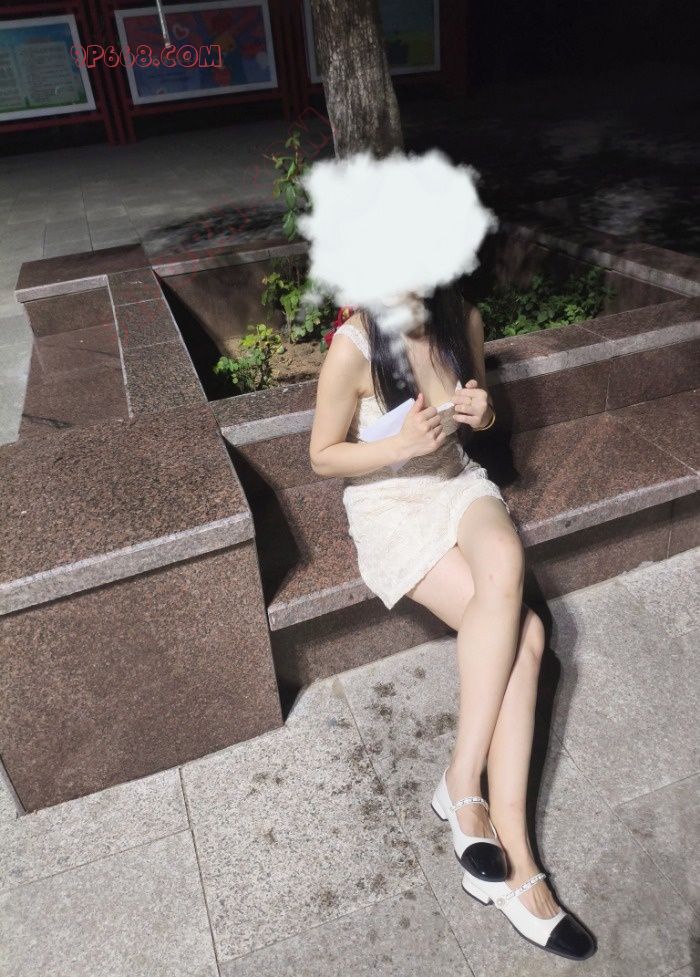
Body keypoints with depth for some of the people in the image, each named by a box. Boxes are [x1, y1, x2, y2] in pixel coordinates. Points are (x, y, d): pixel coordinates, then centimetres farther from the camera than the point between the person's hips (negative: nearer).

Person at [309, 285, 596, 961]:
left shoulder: (462, 321, -2)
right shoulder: (352, 349, -17)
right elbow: (322, 457, -9)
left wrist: (480, 412, -10)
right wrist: (404, 445, -23)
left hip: (459, 483, 5)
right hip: (390, 507, -5)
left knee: (505, 568, -31)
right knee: (520, 632, -22)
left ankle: (462, 782, -18)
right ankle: (513, 859, -11)